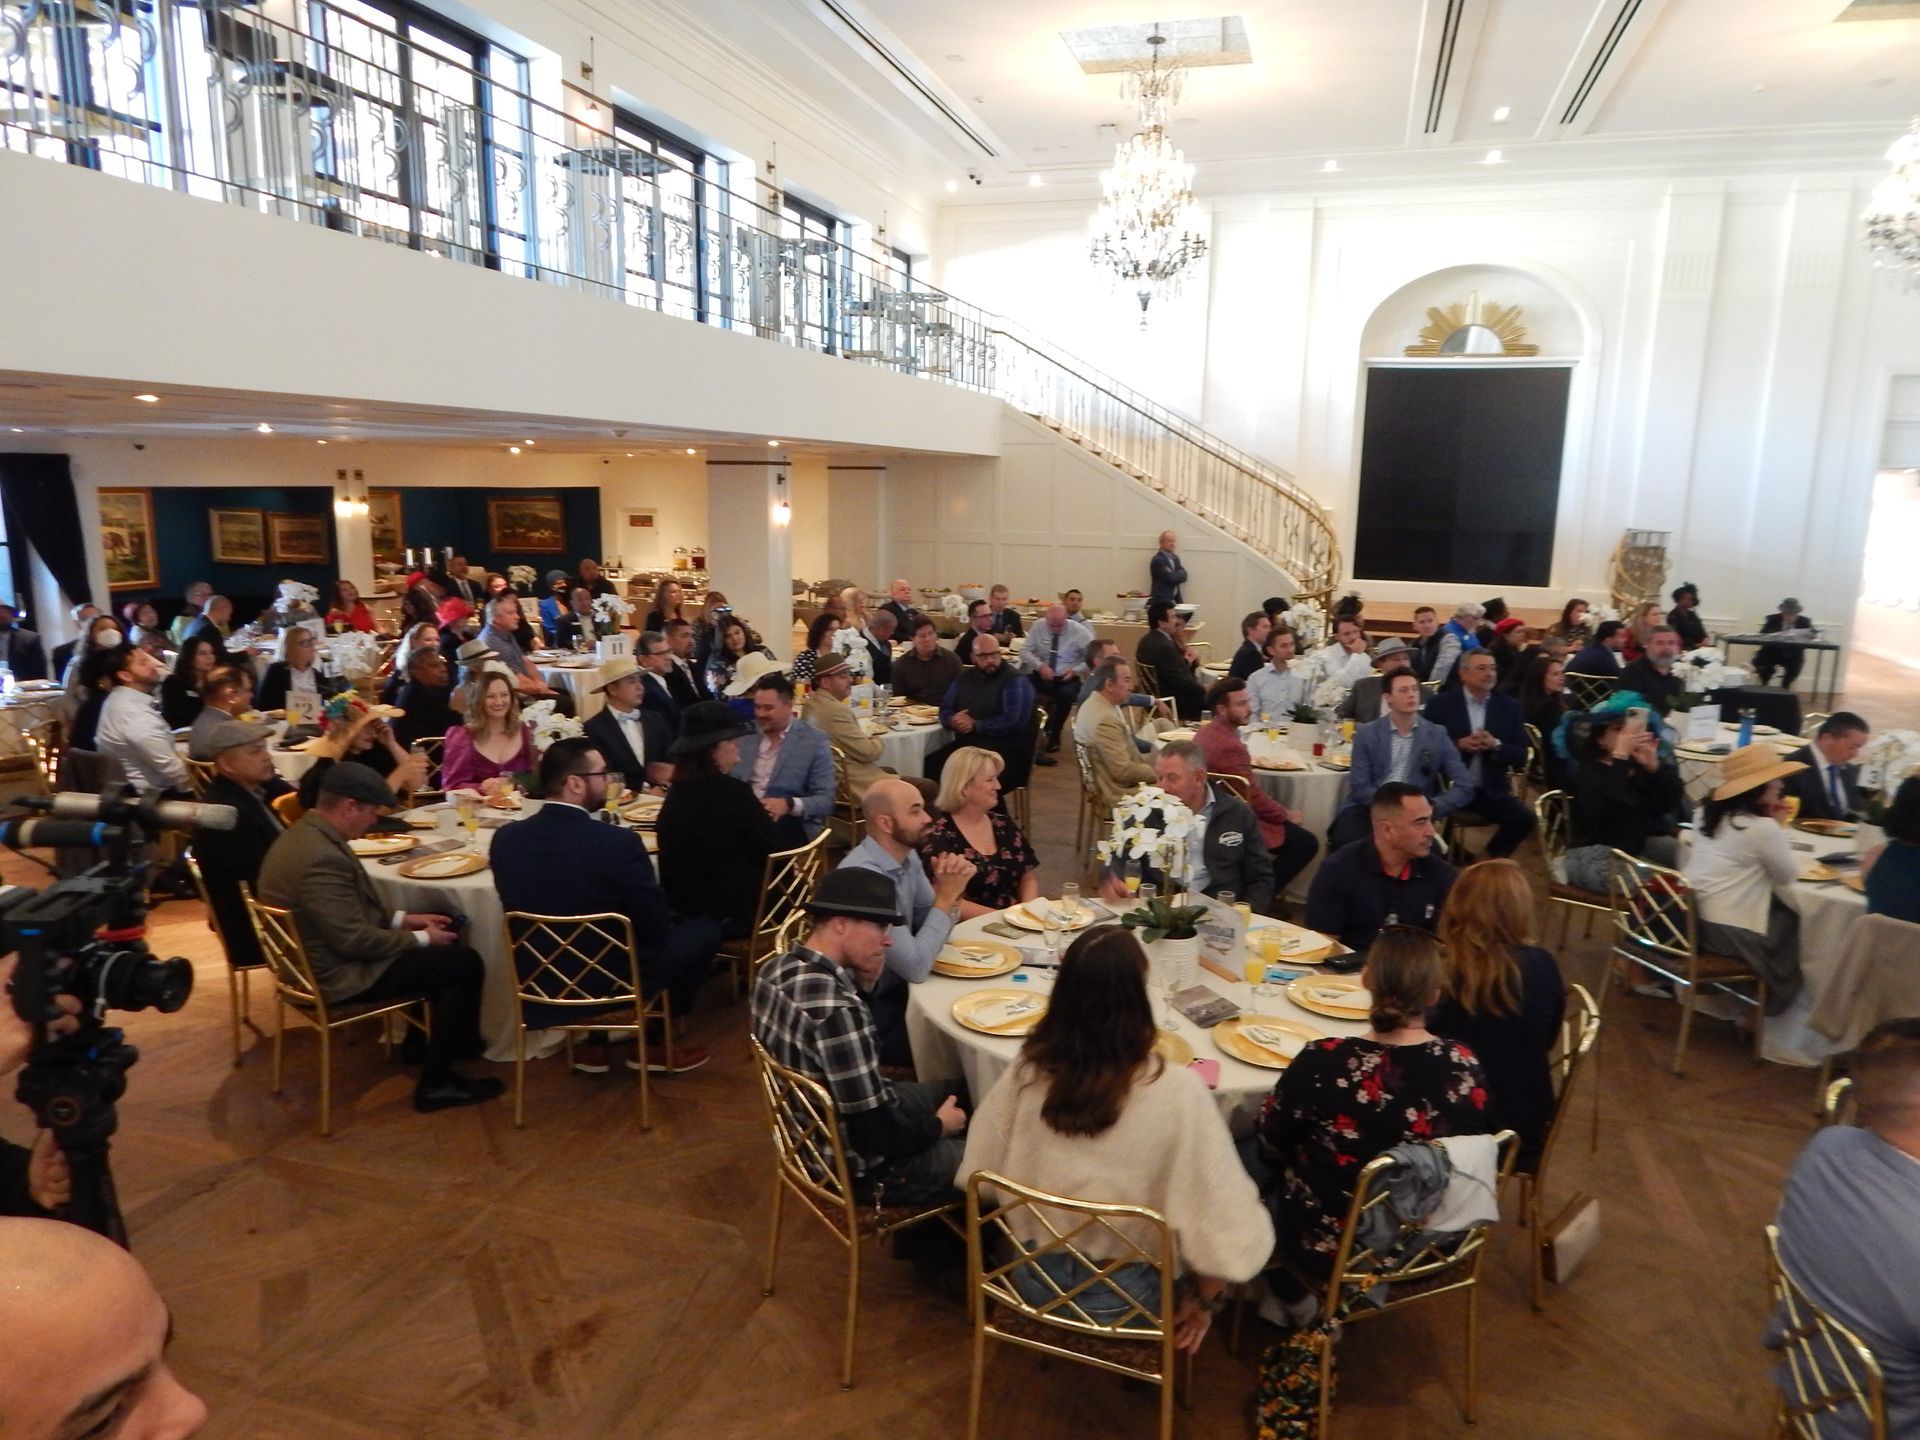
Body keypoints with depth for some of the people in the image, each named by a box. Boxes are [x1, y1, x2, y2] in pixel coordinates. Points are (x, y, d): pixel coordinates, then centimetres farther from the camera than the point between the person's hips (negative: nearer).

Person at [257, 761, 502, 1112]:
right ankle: (435, 1083, -1)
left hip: (326, 953, 10)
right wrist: (420, 939, -13)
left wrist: (401, 920, 8)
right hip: (338, 974, -10)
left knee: (445, 940, 17)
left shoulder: (304, 832, 3)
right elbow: (354, 940, -27)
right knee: (465, 963, -8)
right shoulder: (321, 858, -30)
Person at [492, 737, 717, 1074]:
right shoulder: (619, 842, -24)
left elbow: (536, 908, 8)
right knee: (705, 927, 16)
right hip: (613, 983, -5)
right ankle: (659, 1044, 24)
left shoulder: (505, 837, -9)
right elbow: (656, 927, -13)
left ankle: (591, 1041, 28)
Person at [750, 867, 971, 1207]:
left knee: (963, 1091, 22)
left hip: (818, 1134, 9)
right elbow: (881, 1134, -28)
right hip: (862, 1164, -9)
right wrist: (938, 1126, -8)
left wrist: (864, 977, -7)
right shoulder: (835, 1010, -34)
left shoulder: (778, 967, -6)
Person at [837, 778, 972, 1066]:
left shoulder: (906, 855, 0)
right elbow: (916, 967, -27)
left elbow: (932, 928, 6)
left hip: (898, 987, 8)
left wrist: (951, 892, -13)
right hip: (872, 1010, -8)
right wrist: (946, 896, -21)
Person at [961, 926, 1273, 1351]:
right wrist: (1205, 1301, -4)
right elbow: (1228, 1226, -23)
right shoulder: (1176, 1095, -27)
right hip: (1123, 1300, -3)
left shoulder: (1026, 1072, -16)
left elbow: (979, 1175, -3)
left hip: (1030, 1277, 3)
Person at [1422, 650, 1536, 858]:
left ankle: (1491, 859, 6)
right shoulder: (1440, 704, 0)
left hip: (1492, 791, 3)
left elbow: (1520, 758, 5)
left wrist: (1496, 745, -14)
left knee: (1524, 818, -21)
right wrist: (1459, 745, -18)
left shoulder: (1510, 706, 8)